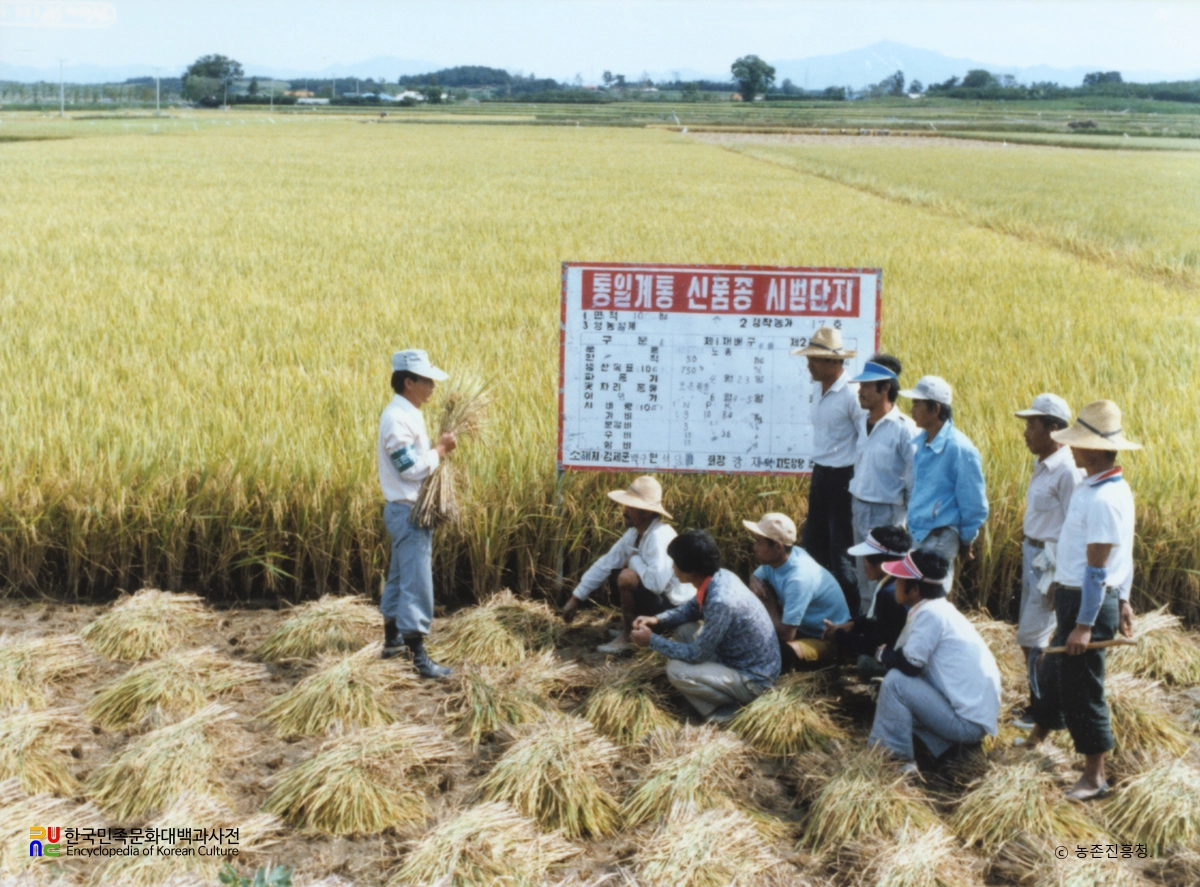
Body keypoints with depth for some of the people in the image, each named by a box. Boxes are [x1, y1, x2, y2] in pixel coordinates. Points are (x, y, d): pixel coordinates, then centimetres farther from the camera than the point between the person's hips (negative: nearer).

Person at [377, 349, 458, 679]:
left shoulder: (407, 414, 12)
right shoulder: (397, 418, -19)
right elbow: (412, 468, -23)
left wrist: (438, 447, 1)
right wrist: (440, 449, -12)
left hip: (409, 511, 10)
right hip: (408, 512, -10)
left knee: (399, 577, 19)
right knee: (417, 583, -9)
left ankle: (392, 640, 30)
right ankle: (418, 656, -6)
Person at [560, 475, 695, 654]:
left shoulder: (660, 536, -28)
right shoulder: (634, 533, -1)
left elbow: (656, 582, -38)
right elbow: (604, 564, 5)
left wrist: (634, 561, -19)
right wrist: (576, 598, 6)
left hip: (675, 610, -9)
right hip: (656, 596, 9)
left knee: (627, 577, -27)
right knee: (613, 572, 12)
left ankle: (627, 637, -7)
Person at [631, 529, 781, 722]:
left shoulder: (721, 601, -32)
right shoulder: (719, 577, -5)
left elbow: (697, 654, -21)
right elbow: (692, 608, 15)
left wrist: (652, 641, -11)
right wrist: (657, 620, -1)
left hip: (753, 679, -9)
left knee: (677, 672, -20)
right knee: (685, 629, 9)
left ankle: (724, 711, -2)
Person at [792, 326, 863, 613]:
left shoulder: (851, 394, -19)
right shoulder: (818, 388, 7)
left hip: (843, 478, -9)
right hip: (820, 474, 9)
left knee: (841, 551, -2)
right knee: (813, 546, 15)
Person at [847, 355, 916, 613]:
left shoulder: (904, 428, -16)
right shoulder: (866, 424, 7)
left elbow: (914, 480, -14)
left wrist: (910, 521, -12)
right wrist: (853, 507, 14)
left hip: (886, 514, -7)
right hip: (860, 509, 7)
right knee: (864, 581, 17)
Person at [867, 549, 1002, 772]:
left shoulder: (931, 613, -18)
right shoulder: (940, 609, 11)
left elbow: (908, 665, -19)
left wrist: (883, 654, 0)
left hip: (967, 724, -10)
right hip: (977, 717, 10)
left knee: (895, 681, -17)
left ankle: (895, 760, -7)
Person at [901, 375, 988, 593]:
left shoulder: (959, 449, -18)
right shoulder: (919, 442, 5)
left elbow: (974, 504, -11)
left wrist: (966, 541, -3)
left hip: (939, 538, -7)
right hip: (915, 533, 7)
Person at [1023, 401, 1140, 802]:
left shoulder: (1102, 499, -24)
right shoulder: (1113, 487, 8)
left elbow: (1097, 569, -24)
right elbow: (1122, 553, 15)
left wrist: (1084, 625, -22)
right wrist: (1122, 601, 22)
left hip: (1087, 602, -10)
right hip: (1074, 596, 10)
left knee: (1081, 688, 0)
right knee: (1053, 672, 24)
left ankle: (1095, 776, 12)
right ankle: (1037, 738, 43)